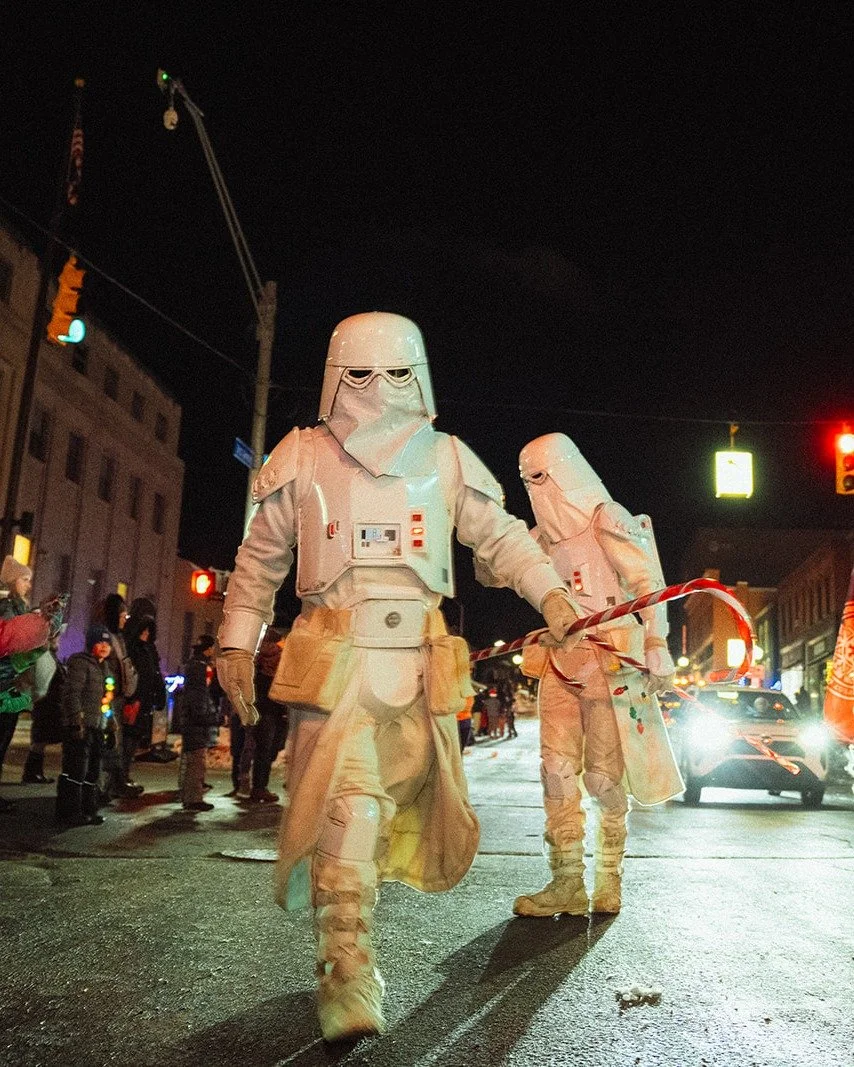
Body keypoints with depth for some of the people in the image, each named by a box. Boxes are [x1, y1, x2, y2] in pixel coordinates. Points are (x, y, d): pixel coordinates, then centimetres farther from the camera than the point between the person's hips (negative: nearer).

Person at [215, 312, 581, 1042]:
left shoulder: (447, 459, 8)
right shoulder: (303, 458, 4)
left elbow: (502, 536, 10)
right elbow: (260, 558, 11)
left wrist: (549, 592, -6)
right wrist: (237, 642, 6)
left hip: (421, 665, 3)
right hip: (334, 662, -3)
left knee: (409, 806, 10)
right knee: (348, 808, -12)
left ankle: (344, 907, 38)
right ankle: (348, 975, -1)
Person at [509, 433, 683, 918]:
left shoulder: (607, 519, -4)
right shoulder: (545, 533, 16)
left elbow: (649, 581, -8)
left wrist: (657, 646, -14)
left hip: (607, 661, -6)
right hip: (560, 662, 6)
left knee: (603, 776, 0)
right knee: (557, 770, -2)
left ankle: (609, 881, 15)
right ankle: (568, 883, 3)